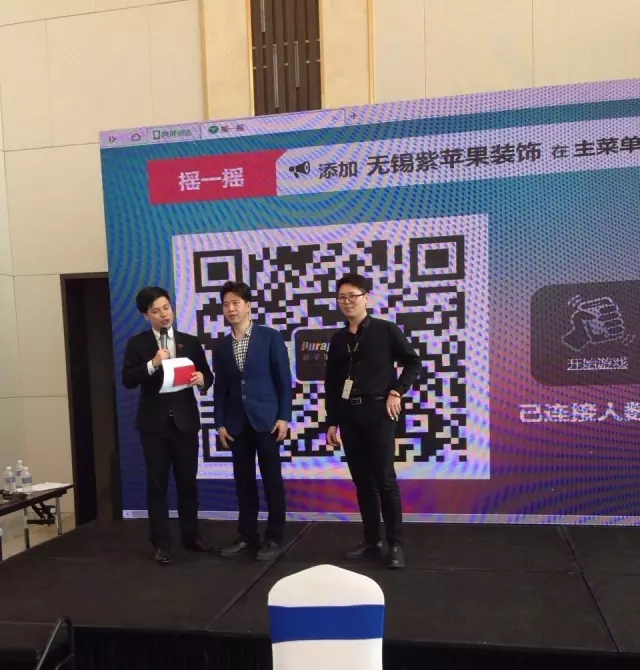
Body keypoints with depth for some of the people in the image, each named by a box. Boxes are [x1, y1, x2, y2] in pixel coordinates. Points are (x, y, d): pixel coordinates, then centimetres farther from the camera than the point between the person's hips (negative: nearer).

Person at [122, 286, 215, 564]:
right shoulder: (137, 343, 1)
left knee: (188, 482, 10)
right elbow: (128, 380, -9)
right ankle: (161, 543, 13)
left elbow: (207, 375, 7)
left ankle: (191, 536, 23)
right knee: (157, 484, 4)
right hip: (154, 423, -2)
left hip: (185, 421, 2)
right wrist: (152, 364, -23)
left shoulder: (190, 342, 7)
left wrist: (202, 379, -16)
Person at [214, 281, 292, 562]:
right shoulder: (221, 347, 11)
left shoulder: (270, 337, -2)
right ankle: (247, 536, 20)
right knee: (243, 481, 9)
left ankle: (274, 538, 12)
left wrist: (284, 416, -9)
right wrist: (220, 423, 5)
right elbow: (220, 388, 11)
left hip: (266, 419, -4)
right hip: (237, 423, 4)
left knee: (272, 480, 2)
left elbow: (284, 379, -4)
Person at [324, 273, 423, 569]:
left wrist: (396, 392, -9)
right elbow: (331, 384, 12)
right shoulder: (338, 339, 10)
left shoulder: (386, 330, -2)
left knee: (384, 478, -3)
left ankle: (395, 544, 8)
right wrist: (332, 422, 9)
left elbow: (413, 363, 2)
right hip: (349, 415, 5)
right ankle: (371, 540, 19)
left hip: (378, 412, -4)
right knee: (361, 479, 9)